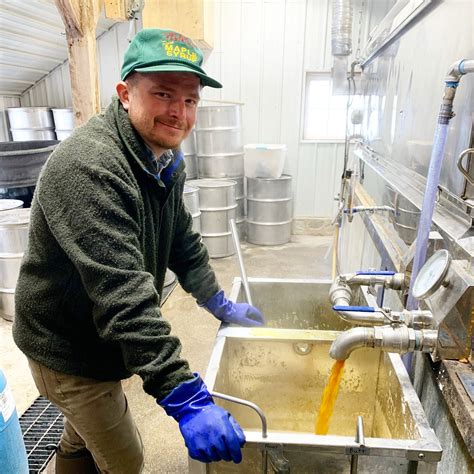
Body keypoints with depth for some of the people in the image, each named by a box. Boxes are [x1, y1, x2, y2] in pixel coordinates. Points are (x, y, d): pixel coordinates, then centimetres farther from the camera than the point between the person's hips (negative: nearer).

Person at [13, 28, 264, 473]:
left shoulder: (165, 161, -1)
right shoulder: (88, 167, -32)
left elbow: (183, 243, 9)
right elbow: (123, 295, -38)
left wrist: (220, 304, 11)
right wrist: (185, 398, -39)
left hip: (96, 342, 8)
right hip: (67, 352, -8)